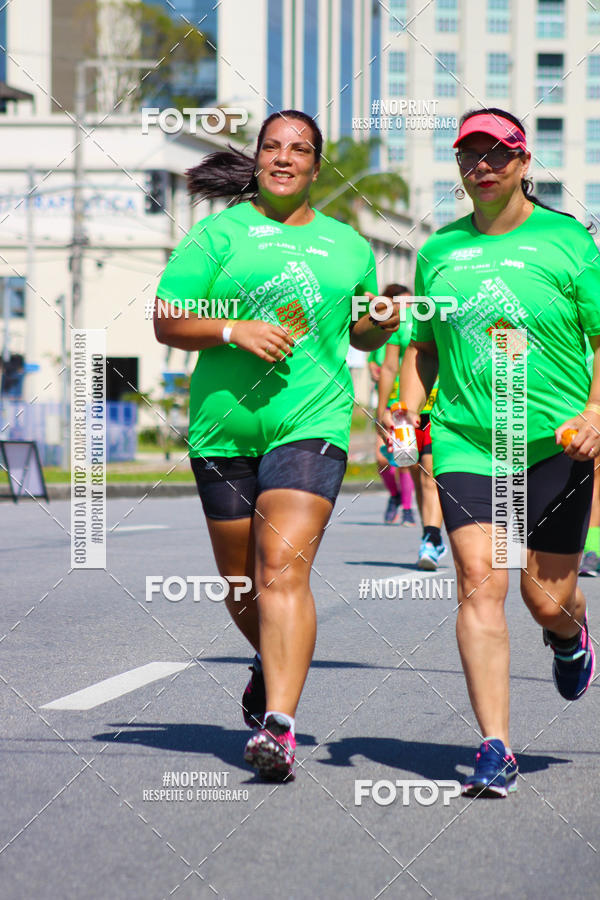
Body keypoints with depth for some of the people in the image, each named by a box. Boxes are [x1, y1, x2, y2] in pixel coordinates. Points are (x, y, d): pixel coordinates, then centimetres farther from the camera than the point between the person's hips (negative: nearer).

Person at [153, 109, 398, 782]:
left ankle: (279, 725, -26)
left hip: (312, 424, -1)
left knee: (284, 567, -18)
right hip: (224, 426, 1)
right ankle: (272, 662, 43)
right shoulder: (218, 234, 4)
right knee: (239, 580, 11)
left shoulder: (348, 246, 14)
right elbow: (166, 322, 0)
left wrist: (383, 324, 4)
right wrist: (234, 329, -15)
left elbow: (360, 331, 26)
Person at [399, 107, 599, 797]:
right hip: (465, 443, 2)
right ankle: (494, 750, -13)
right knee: (479, 584, -14)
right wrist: (408, 409, 4)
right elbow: (423, 347, 21)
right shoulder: (439, 250, 11)